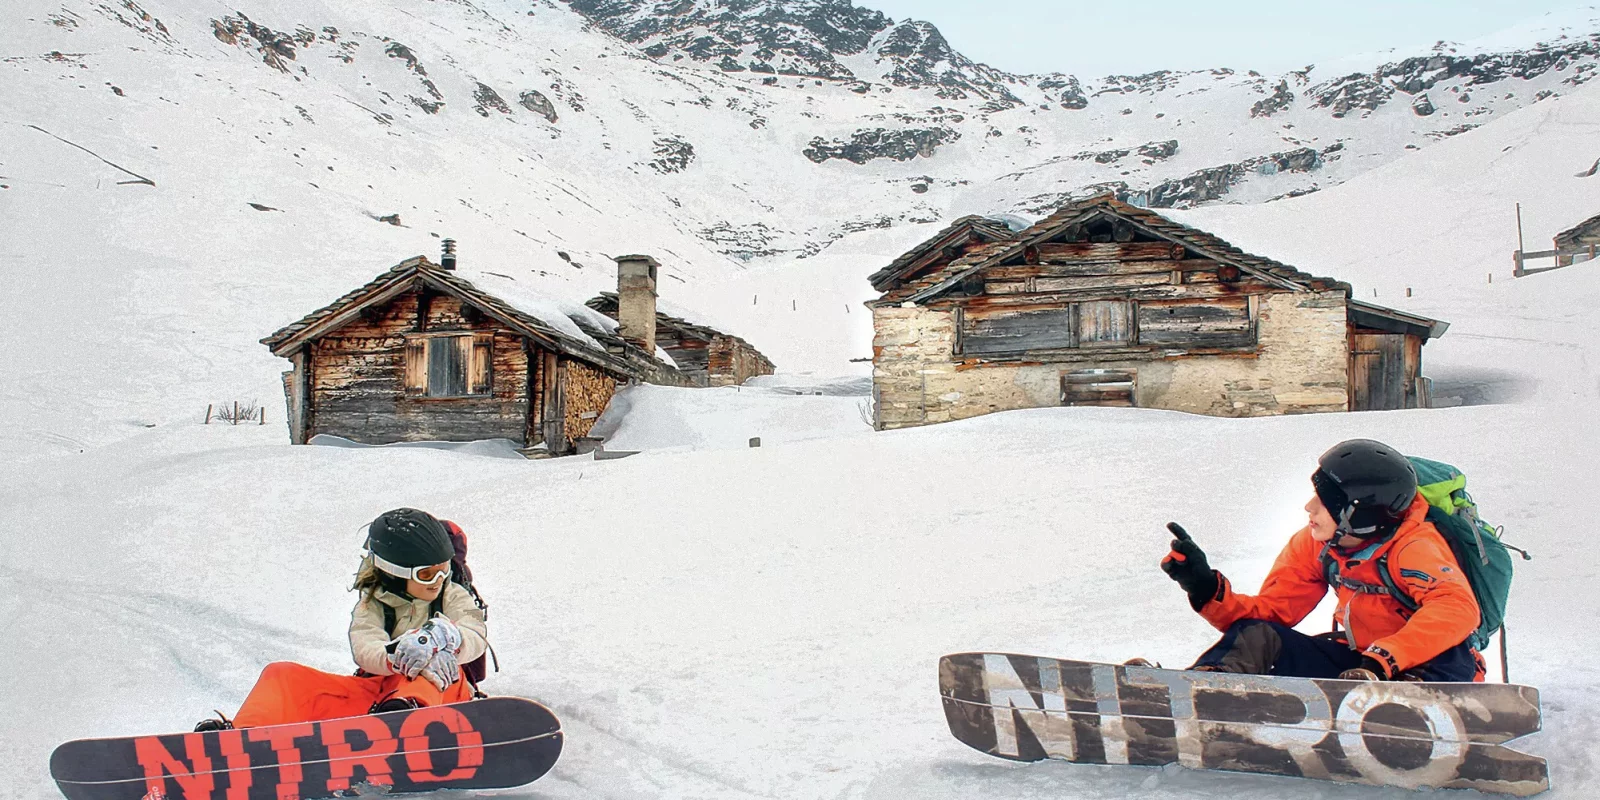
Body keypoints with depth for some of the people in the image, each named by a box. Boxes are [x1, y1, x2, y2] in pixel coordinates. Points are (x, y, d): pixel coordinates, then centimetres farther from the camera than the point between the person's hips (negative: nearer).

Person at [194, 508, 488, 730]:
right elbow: (364, 650, -13)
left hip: (438, 692, -2)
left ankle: (406, 708, -67)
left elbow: (476, 637, -9)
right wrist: (394, 656, -38)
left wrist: (449, 639, -34)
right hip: (375, 692, 3)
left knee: (437, 663, -37)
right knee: (284, 675, -9)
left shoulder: (451, 596, 9)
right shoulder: (371, 606, 7)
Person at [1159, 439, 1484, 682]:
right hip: (1360, 665, 5)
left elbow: (1459, 607, -39)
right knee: (1259, 634, -13)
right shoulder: (1314, 545, -4)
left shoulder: (1413, 545, -22)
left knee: (1449, 653, -38)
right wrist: (1206, 588, -18)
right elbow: (1268, 611, -1)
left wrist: (1383, 662, -48)